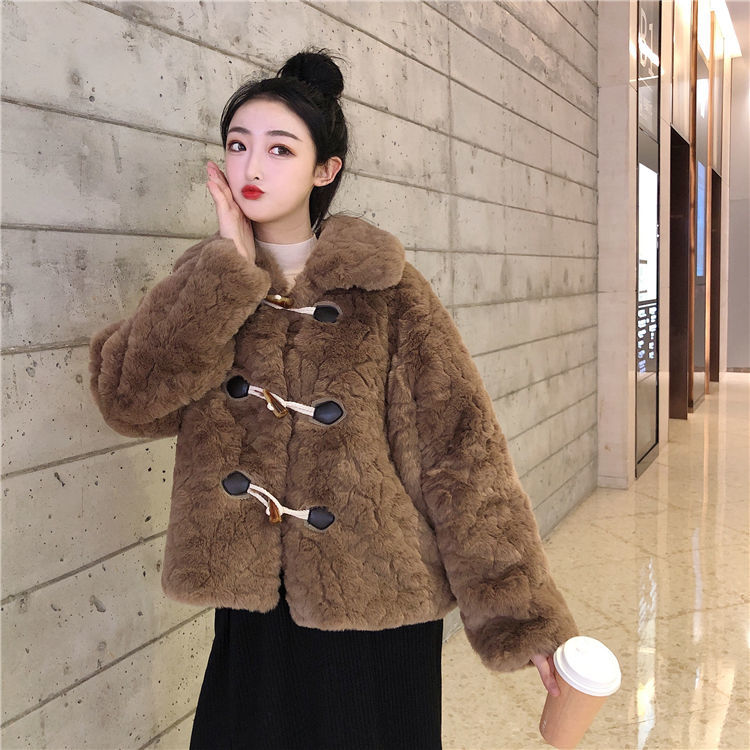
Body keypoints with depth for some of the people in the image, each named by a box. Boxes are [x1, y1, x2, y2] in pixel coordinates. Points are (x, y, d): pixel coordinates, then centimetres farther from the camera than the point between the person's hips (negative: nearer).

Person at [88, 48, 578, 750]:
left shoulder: (383, 289, -7)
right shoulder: (202, 289, 3)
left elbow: (460, 446, -11)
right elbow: (127, 396, -14)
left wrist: (522, 614, -15)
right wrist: (231, 263, -16)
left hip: (377, 613, -2)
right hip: (251, 614, 3)